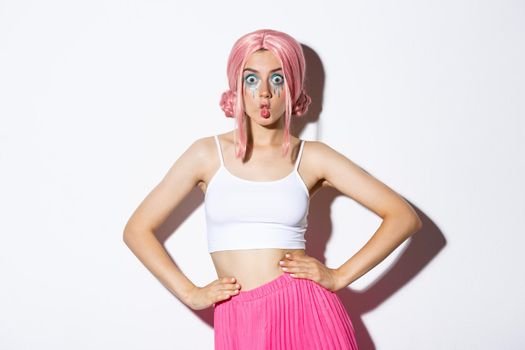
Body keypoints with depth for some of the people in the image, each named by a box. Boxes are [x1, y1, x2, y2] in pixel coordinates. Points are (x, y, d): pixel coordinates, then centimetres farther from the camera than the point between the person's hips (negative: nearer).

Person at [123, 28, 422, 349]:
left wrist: (340, 276, -5)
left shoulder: (311, 157, 2)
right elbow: (137, 230, 6)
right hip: (238, 322, 0)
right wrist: (191, 294, -2)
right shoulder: (208, 153, 3)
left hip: (306, 311, 0)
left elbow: (405, 217, 1)